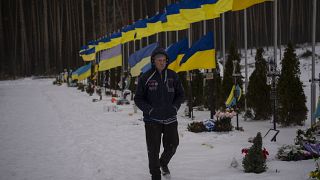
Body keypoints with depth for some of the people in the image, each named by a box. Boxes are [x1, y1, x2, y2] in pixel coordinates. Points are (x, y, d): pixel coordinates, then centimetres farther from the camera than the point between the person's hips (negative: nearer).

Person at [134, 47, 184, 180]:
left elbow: (181, 94, 13)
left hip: (170, 119, 3)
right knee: (153, 149, 0)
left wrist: (175, 107, -3)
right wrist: (150, 110, -13)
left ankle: (164, 163, 39)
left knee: (172, 145, 8)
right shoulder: (145, 78, -5)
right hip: (152, 120, -3)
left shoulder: (172, 76, 4)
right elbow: (138, 99, 0)